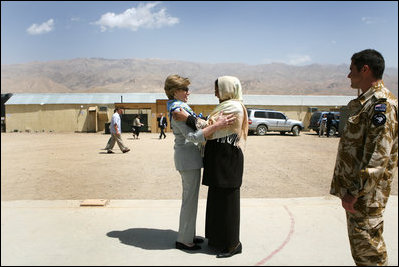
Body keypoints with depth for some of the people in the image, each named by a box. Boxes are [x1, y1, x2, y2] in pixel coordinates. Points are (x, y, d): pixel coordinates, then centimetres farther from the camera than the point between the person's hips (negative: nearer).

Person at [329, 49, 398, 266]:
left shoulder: (381, 105, -18)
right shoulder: (365, 102, 14)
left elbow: (378, 158, -24)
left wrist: (355, 192, -23)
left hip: (366, 194, -10)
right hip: (355, 189, 10)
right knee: (359, 247, 21)